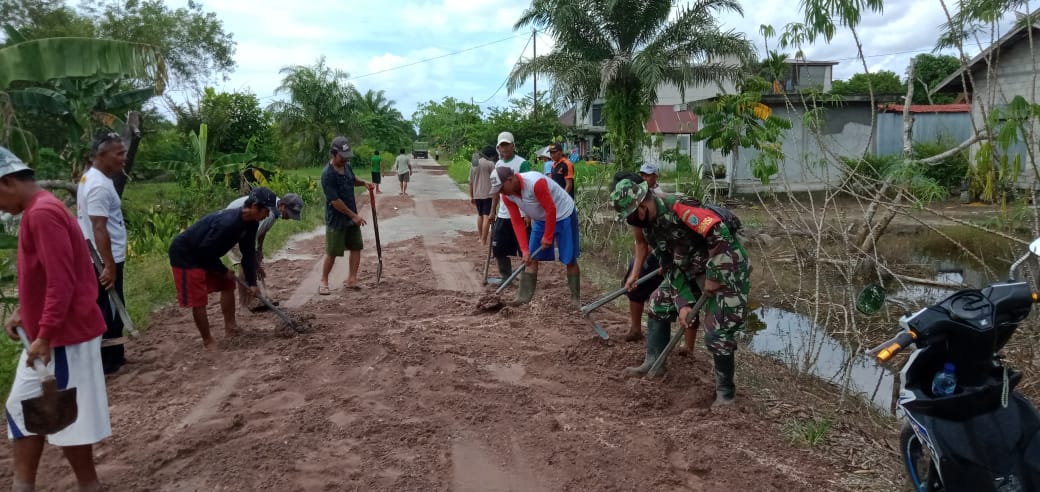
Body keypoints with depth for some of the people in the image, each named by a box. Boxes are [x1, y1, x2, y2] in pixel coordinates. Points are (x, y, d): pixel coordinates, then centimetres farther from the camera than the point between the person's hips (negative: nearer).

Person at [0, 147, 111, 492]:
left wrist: (45, 336, -23)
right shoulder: (38, 211, 13)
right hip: (50, 332, 10)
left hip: (64, 335, -10)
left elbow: (62, 281, -25)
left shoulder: (42, 213, -20)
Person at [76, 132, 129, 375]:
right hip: (105, 260, -10)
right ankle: (106, 361, 6)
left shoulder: (91, 177, 11)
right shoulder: (99, 185, -22)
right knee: (109, 309, -2)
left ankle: (111, 354, 29)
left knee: (105, 308, 18)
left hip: (95, 258, 10)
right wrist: (110, 266, -28)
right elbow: (99, 229, -27)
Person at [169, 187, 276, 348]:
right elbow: (205, 250, -27)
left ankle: (231, 329, 21)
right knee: (198, 300, -7)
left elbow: (248, 254, 0)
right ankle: (208, 343, 5)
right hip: (185, 254, -10)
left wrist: (252, 283, -3)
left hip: (205, 254, 10)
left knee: (228, 284, 14)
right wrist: (224, 271, -14)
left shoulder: (251, 224, -7)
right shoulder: (227, 223, -35)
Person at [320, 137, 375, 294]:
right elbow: (335, 201, -23)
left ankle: (352, 279, 15)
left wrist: (364, 183, 3)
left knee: (356, 247, 7)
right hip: (336, 219, -7)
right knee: (332, 252, 1)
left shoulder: (347, 166, 2)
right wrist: (353, 215, -19)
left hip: (351, 217, 7)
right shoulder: (328, 174, -22)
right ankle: (324, 282, 16)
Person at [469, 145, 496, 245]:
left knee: (480, 215, 21)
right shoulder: (490, 163, -7)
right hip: (488, 194, -6)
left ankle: (481, 238, 31)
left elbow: (470, 182, 14)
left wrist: (471, 196, 20)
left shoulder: (474, 164, 11)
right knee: (487, 217, -6)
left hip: (477, 195, 6)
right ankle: (484, 241, -10)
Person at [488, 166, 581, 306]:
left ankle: (576, 299, 9)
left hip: (563, 215, -7)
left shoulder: (536, 182, -35)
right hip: (541, 219, 7)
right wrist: (524, 249, -15)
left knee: (569, 260, -3)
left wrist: (547, 237, -19)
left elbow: (551, 210, -28)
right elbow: (517, 222, -8)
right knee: (531, 258, 1)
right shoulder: (507, 195, -12)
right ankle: (523, 297, 5)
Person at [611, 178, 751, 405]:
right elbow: (672, 266, 6)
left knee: (717, 333, -11)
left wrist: (714, 277, -26)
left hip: (726, 270, -9)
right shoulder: (649, 226, 2)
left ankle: (725, 389, 9)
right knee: (659, 305, 13)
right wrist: (684, 303, -3)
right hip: (693, 271, 9)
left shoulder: (678, 208, -27)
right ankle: (653, 363, 26)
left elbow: (720, 235, -33)